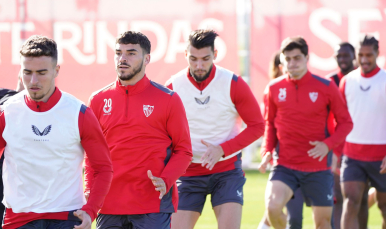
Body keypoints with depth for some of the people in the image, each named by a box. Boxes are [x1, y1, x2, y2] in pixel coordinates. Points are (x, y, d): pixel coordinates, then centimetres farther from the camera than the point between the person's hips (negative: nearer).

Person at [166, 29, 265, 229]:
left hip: (227, 169, -1)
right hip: (188, 173, 1)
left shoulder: (233, 84, -9)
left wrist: (223, 149, -17)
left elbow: (257, 126, -3)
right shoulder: (172, 87, -5)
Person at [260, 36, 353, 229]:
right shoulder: (275, 88, 2)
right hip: (284, 165, 0)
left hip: (318, 166, 0)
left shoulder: (326, 88, -4)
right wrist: (268, 151, -1)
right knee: (272, 207, -24)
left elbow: (345, 122, 2)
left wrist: (328, 144, -16)